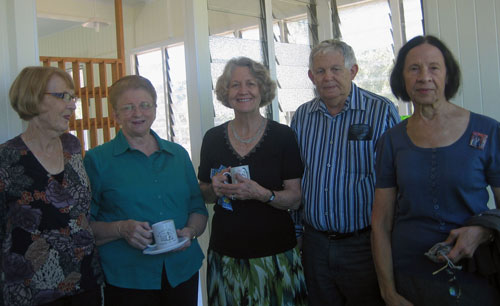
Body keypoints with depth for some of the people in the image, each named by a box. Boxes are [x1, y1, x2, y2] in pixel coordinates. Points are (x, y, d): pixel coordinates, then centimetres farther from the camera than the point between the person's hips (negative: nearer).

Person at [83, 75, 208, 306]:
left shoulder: (178, 154, 10)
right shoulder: (97, 159, -1)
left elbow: (198, 208, 13)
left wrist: (190, 231, -7)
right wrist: (121, 229, -20)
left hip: (182, 271, 3)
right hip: (125, 280, -3)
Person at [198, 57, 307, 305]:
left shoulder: (283, 136, -5)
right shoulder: (213, 138, 3)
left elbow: (295, 199, -5)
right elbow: (203, 195, 12)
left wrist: (262, 194, -23)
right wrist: (215, 189, -10)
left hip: (274, 254, -2)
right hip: (226, 254, 2)